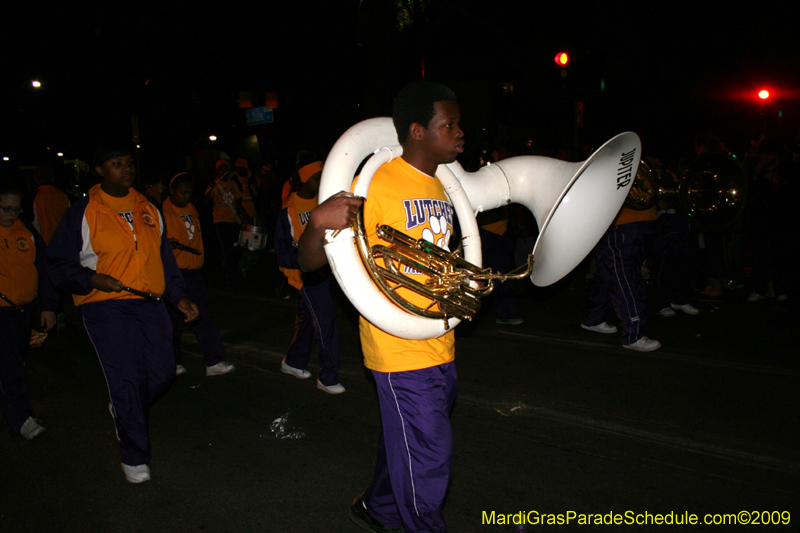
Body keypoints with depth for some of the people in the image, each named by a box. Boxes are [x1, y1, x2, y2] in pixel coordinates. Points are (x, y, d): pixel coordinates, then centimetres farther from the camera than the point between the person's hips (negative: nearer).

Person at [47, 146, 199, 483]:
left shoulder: (148, 209, 13)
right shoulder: (83, 213, -2)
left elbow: (165, 259, 18)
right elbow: (59, 264, 0)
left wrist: (178, 296, 10)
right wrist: (92, 280, -17)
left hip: (149, 303, 5)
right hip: (105, 306, -5)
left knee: (162, 373, 5)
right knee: (126, 379, -8)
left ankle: (124, 411, 39)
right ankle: (134, 456, 11)